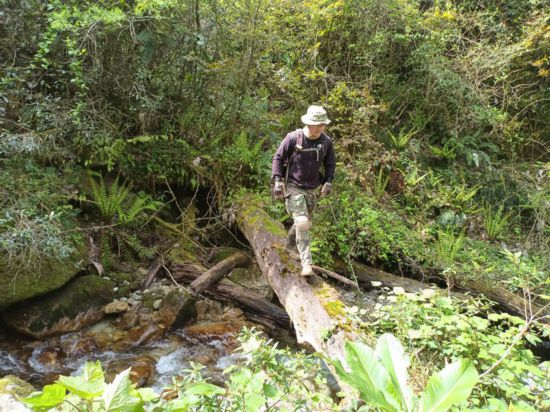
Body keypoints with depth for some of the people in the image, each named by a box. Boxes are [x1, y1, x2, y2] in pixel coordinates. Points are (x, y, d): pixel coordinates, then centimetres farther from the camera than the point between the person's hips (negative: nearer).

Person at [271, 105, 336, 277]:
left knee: (306, 223, 16)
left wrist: (328, 181, -1)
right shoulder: (293, 137, -15)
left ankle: (290, 243, 46)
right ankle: (307, 263, -11)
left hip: (313, 189, 5)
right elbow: (278, 158, -6)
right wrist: (278, 180, -12)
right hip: (294, 187, -5)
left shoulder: (326, 142, -4)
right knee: (302, 223, -16)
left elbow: (330, 164, 11)